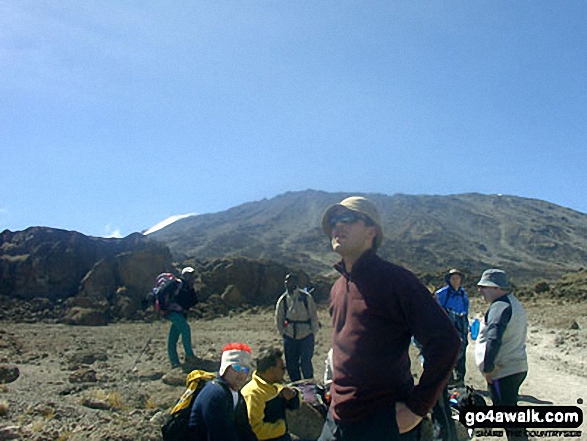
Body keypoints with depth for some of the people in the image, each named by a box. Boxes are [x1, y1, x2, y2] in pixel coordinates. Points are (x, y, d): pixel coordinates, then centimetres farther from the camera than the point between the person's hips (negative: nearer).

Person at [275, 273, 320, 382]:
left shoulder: (306, 297, -7)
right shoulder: (282, 300, 0)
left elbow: (314, 316, 0)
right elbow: (279, 319, 11)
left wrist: (313, 332, 0)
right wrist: (283, 333, 8)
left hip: (306, 336, -3)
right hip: (290, 337, 3)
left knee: (306, 363, -3)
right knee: (291, 365, 9)